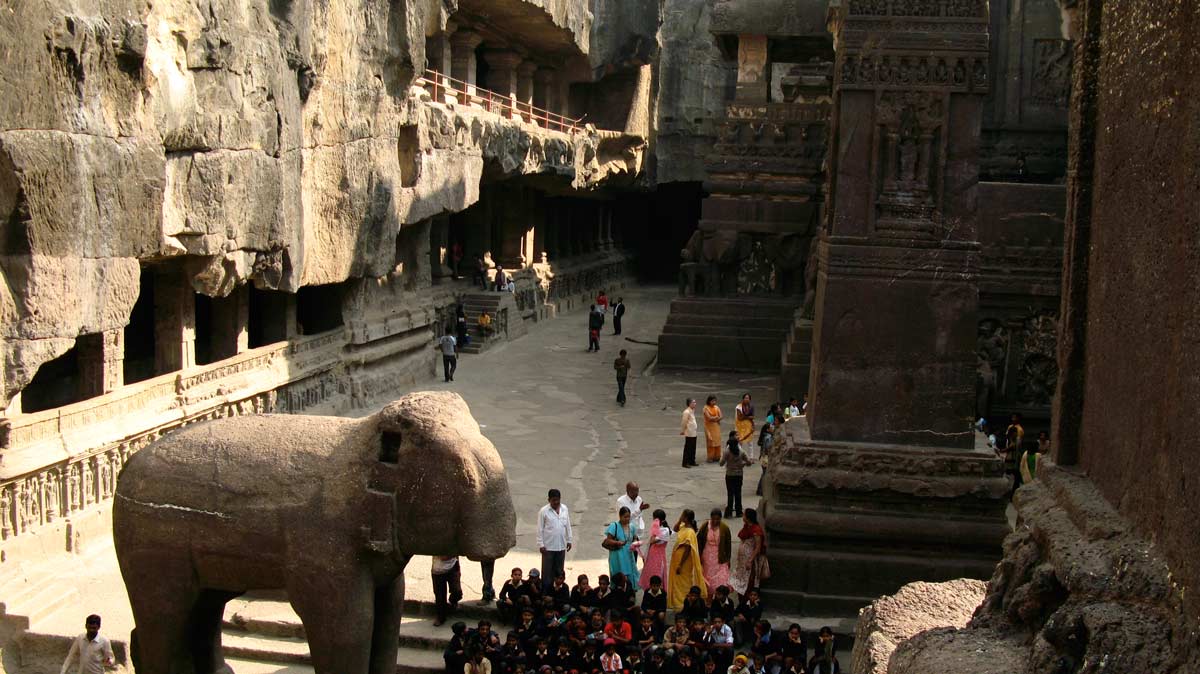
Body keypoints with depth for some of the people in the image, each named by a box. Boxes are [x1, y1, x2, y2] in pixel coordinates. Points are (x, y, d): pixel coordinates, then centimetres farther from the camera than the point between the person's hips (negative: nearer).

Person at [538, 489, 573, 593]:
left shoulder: (564, 509, 4)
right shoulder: (544, 511, -10)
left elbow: (568, 526, 12)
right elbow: (540, 529, -7)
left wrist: (569, 540, 11)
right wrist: (541, 545, -9)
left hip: (561, 546, 4)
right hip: (548, 546, -4)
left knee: (559, 570, 12)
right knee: (547, 570, 1)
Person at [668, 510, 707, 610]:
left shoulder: (689, 532, -28)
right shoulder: (683, 526, -2)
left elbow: (687, 550, -26)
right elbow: (675, 529, 21)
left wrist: (680, 565, -22)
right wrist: (679, 520, 1)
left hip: (683, 561, -9)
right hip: (677, 559, 9)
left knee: (683, 584, 5)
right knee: (678, 582, 21)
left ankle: (681, 605, 18)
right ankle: (678, 603, 33)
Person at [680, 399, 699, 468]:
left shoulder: (692, 411, 12)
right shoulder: (687, 412, -18)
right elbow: (684, 422, -17)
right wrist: (682, 431, -9)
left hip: (693, 433, 9)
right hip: (689, 433, -9)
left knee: (693, 448, 14)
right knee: (687, 449, -3)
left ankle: (692, 461, 24)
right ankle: (685, 463, 3)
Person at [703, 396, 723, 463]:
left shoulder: (716, 408, 8)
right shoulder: (706, 408, -9)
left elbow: (721, 417, 0)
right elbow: (709, 418, -18)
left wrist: (714, 418, -14)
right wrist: (717, 417, -7)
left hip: (716, 426, 5)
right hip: (709, 427, -5)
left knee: (717, 441, 4)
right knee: (711, 442, -5)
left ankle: (716, 457, 11)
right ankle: (711, 458, -1)